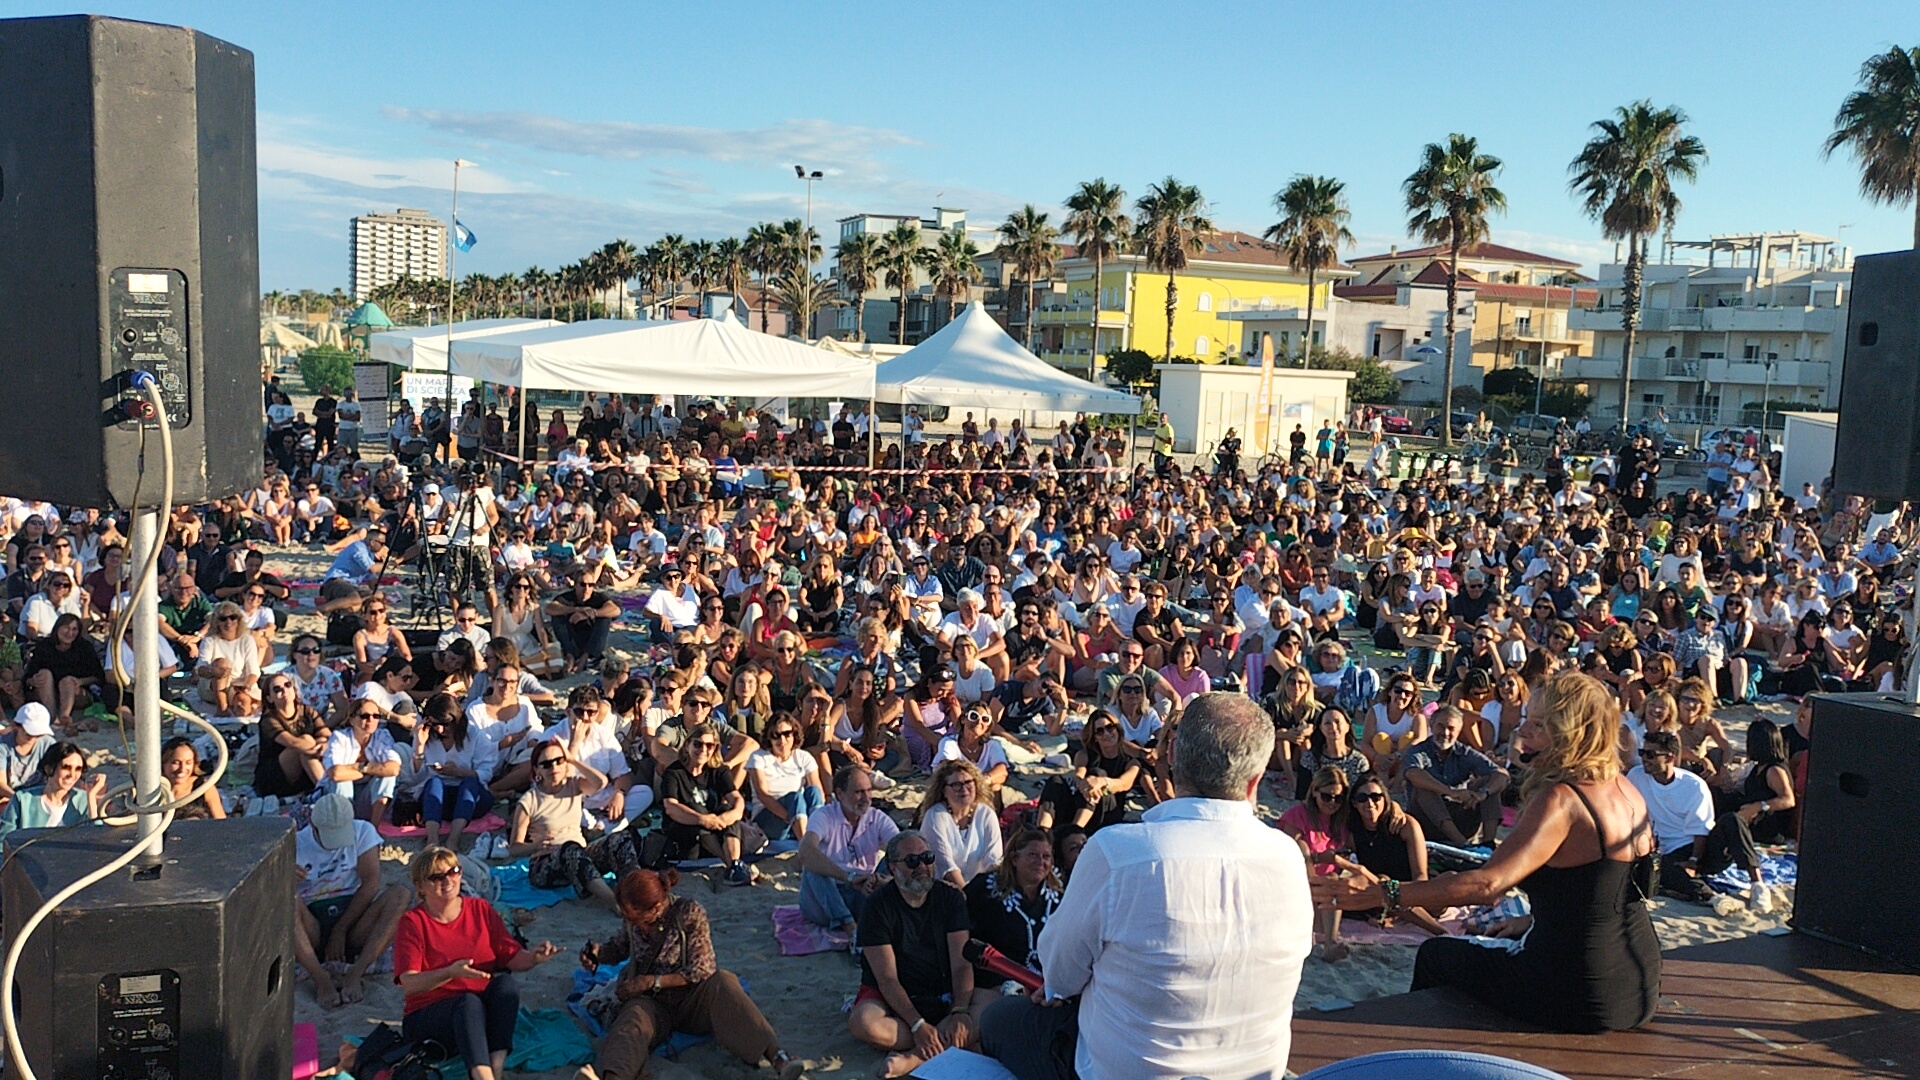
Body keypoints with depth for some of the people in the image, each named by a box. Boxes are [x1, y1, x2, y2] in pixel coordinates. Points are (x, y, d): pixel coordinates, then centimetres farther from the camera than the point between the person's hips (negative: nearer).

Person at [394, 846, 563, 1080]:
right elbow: (409, 984, -16)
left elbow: (512, 958, 3)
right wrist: (451, 972, -34)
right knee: (469, 1002, -35)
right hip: (429, 1016, -3)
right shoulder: (413, 922, -3)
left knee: (505, 982, -27)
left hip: (486, 1013, 4)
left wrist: (533, 957, -21)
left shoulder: (481, 909, 8)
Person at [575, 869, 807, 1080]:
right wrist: (598, 952, -2)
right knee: (633, 1019, -35)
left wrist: (653, 982, -17)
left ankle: (778, 1058, -49)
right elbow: (620, 947, 20)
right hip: (651, 1002, 2)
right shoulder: (631, 917, 0)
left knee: (723, 981, -34)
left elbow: (702, 969, -13)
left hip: (690, 999, -2)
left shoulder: (690, 914, -12)